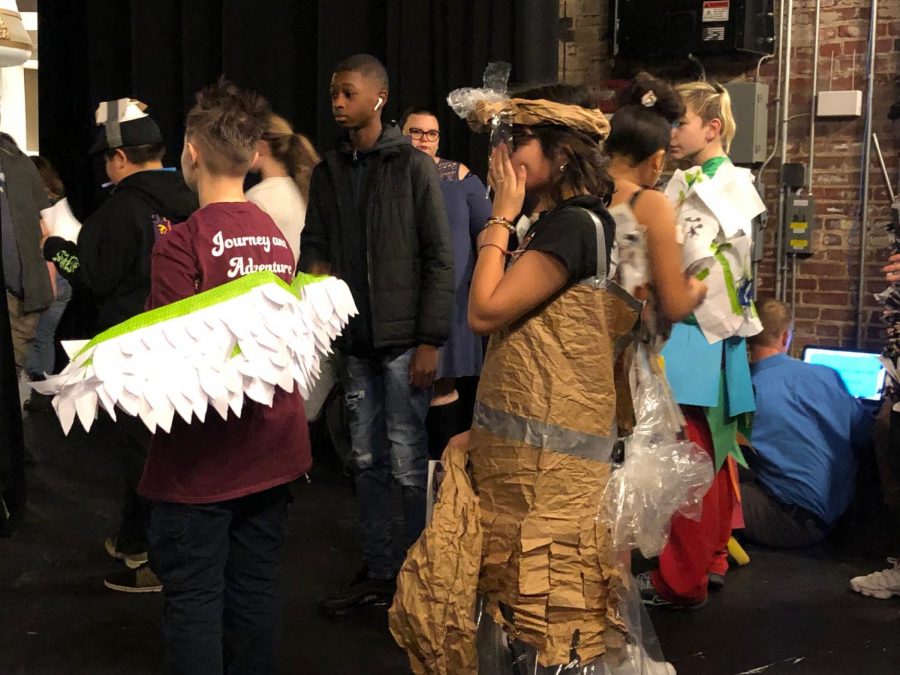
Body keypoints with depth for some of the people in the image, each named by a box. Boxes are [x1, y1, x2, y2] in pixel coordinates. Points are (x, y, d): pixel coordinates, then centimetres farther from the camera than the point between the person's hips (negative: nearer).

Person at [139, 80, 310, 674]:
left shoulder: (183, 244, -16)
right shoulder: (276, 236, 3)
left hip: (202, 455, -6)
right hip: (272, 443, 6)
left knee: (194, 598, 5)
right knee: (256, 589, 16)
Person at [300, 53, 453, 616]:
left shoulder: (413, 166, -5)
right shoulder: (328, 172, 11)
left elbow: (439, 258, -8)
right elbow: (316, 246, 15)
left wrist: (430, 339, -12)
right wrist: (314, 275, -8)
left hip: (402, 338, -5)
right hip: (354, 337, 5)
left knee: (407, 462, 0)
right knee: (367, 459, 12)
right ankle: (378, 571, 24)